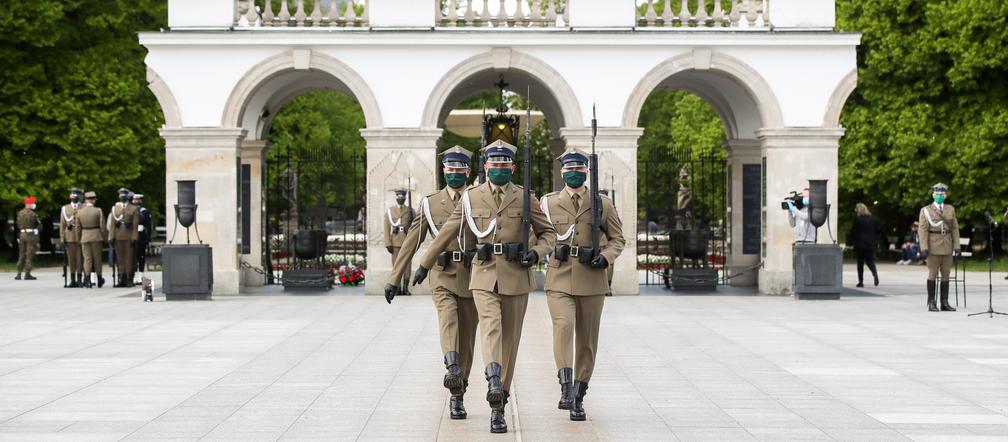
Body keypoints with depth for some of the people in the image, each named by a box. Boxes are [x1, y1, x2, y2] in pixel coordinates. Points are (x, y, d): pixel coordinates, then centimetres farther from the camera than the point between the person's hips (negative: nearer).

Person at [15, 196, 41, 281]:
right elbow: (39, 226, -9)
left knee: (21, 255, 11)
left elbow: (18, 225, 10)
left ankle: (19, 274, 9)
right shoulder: (33, 214, -12)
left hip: (22, 235, 6)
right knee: (29, 255, -2)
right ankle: (27, 274, -2)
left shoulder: (19, 213, 7)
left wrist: (18, 237, 16)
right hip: (31, 235, -6)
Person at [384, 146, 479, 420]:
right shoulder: (430, 203, 7)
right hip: (442, 277, -1)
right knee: (448, 319, -29)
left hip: (471, 278, 1)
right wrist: (394, 278, 6)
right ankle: (453, 370, -50)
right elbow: (411, 242, 9)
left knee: (466, 339, 5)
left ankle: (457, 397, 16)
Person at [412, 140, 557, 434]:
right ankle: (494, 384, -45)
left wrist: (535, 253, -9)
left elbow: (548, 233, 11)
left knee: (509, 340, 4)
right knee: (490, 326, -24)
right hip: (484, 276, -1)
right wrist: (425, 265, 17)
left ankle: (498, 407, 13)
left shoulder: (525, 197, 4)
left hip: (516, 277, 1)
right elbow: (447, 234, 14)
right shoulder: (470, 198, 6)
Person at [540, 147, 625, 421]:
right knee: (563, 325, -25)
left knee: (587, 339, 5)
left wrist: (606, 257, -7)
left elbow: (618, 239, 12)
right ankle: (566, 387, -27)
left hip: (592, 281, 1)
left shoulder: (603, 204, 7)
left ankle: (578, 398, 16)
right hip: (559, 278, -1)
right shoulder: (549, 203, 8)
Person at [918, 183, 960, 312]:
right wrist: (924, 247, -13)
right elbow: (923, 230, -4)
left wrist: (956, 246, 2)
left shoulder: (950, 209, 13)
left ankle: (945, 303, 8)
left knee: (945, 275, 5)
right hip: (933, 246, -3)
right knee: (932, 274, -2)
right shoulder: (926, 210, 3)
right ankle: (931, 303, 3)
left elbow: (955, 228, 10)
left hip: (947, 246, 3)